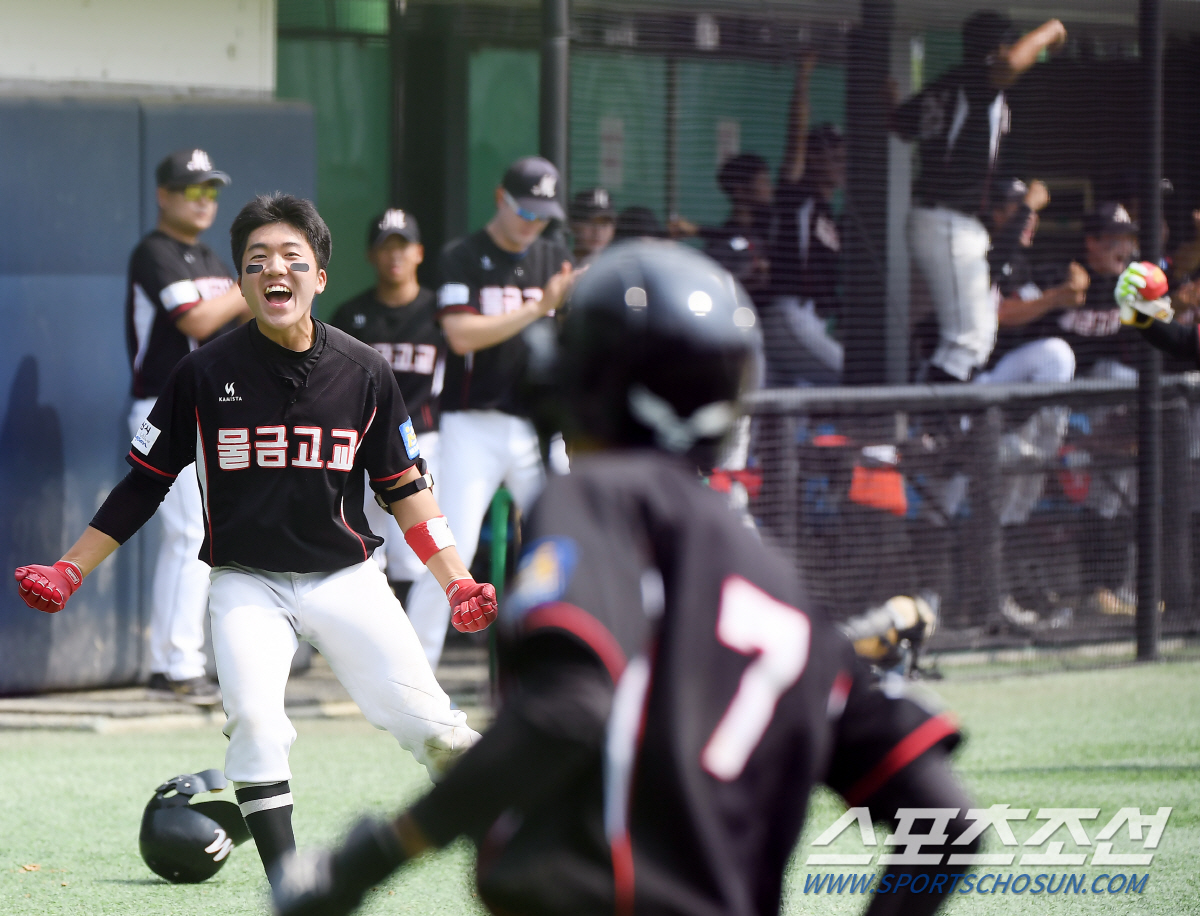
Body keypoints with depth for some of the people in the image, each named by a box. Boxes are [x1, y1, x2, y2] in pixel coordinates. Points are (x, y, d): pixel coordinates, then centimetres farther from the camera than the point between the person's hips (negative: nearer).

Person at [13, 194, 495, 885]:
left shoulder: (363, 372, -1)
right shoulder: (205, 374, -4)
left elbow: (403, 486, 8)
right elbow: (146, 483, 5)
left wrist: (459, 582, 0)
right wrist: (70, 571, 1)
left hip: (346, 579, 1)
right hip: (247, 586, -1)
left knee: (421, 712, -14)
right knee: (254, 720, -22)